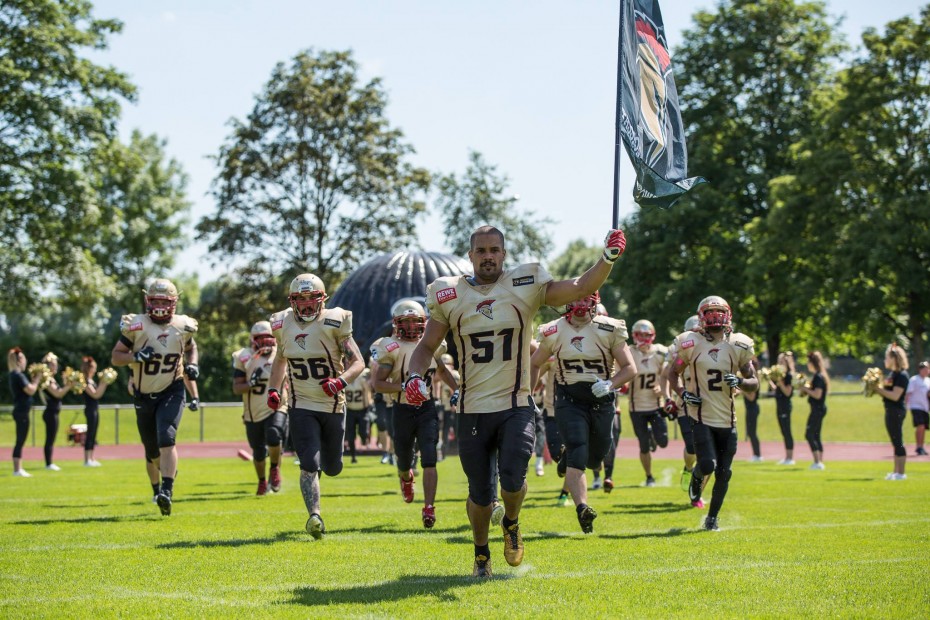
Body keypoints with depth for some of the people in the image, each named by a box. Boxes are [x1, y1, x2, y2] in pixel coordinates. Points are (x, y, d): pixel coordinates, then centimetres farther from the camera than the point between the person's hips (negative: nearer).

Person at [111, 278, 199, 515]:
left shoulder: (183, 326, -2)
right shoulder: (136, 326, -10)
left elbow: (191, 347, 20)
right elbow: (115, 357, -6)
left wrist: (192, 365, 0)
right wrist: (136, 356, -25)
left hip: (171, 392, -1)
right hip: (144, 396, 1)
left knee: (166, 440, -23)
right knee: (152, 452, 11)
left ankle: (167, 492, -28)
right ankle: (157, 490, 35)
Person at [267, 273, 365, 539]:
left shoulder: (334, 323, -11)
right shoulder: (283, 325, 1)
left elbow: (358, 362, -11)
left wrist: (341, 381, -30)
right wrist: (273, 389, 7)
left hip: (333, 406, -1)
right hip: (302, 407, 1)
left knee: (332, 467, 12)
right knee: (309, 464, -16)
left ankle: (325, 459, 48)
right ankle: (314, 516, -14)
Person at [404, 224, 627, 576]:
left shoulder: (525, 286, 0)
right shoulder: (449, 296, 3)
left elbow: (581, 288, -5)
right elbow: (427, 346, 10)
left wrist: (608, 259, -20)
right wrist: (414, 377, -8)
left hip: (516, 407, -1)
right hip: (473, 412, 1)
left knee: (513, 480, -20)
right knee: (480, 494, 7)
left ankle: (511, 523, 16)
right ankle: (481, 553, 35)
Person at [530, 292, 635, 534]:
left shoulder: (609, 330, -5)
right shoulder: (554, 332, -1)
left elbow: (630, 368, -3)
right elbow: (534, 364, 14)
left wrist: (610, 384, -22)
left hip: (601, 400, 1)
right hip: (569, 401, -1)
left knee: (596, 458, 12)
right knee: (577, 454, -18)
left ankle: (567, 458, 46)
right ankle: (582, 507, -24)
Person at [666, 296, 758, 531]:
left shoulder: (737, 346, 1)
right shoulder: (691, 344, -3)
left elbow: (754, 383, 7)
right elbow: (672, 373, 11)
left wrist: (740, 382, -15)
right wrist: (682, 393, -7)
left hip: (727, 419, 2)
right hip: (701, 417, -2)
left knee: (723, 473, 3)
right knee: (707, 464, -18)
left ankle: (712, 518, 21)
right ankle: (696, 478, 20)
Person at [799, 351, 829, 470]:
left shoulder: (818, 377, -16)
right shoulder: (819, 376, 14)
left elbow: (817, 394, -22)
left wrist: (806, 389, -13)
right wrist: (806, 389, 7)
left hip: (817, 409, -10)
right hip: (819, 408, 10)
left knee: (809, 435, -9)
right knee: (816, 436, 13)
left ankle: (817, 462, -12)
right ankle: (820, 462, 14)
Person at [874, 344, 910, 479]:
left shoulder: (901, 375, -15)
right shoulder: (892, 374, 15)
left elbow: (895, 396, -22)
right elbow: (886, 392, 19)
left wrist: (879, 389, -17)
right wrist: (877, 389, 3)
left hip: (896, 411, -10)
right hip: (890, 411, 10)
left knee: (898, 442, -7)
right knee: (896, 443, 13)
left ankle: (901, 473, -5)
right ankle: (896, 472, 19)